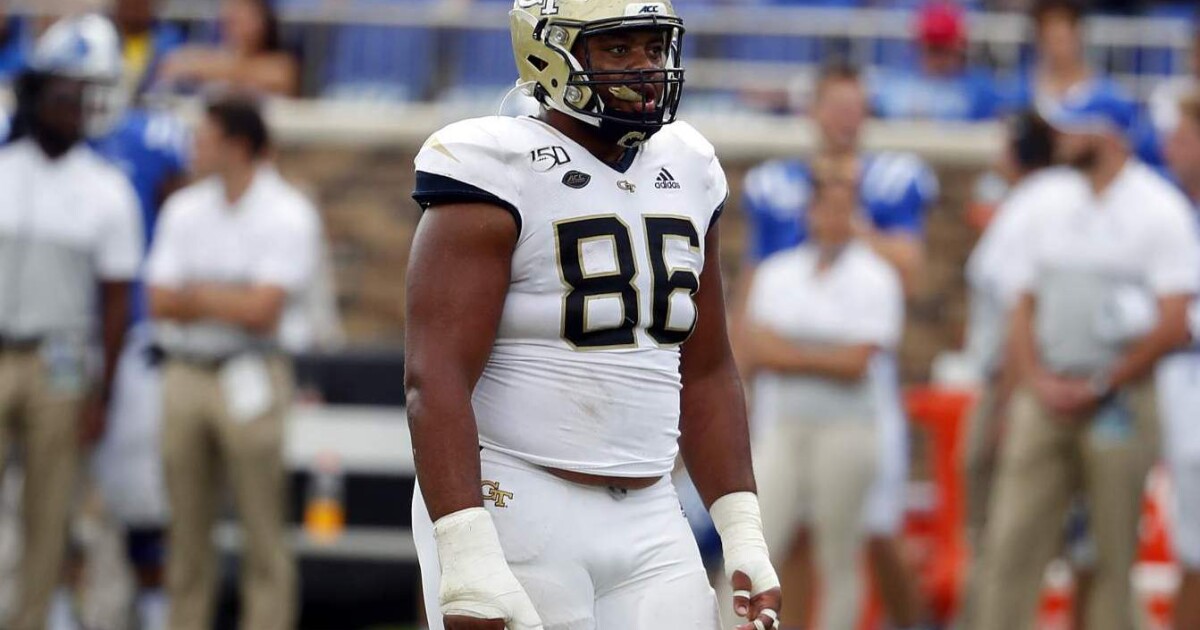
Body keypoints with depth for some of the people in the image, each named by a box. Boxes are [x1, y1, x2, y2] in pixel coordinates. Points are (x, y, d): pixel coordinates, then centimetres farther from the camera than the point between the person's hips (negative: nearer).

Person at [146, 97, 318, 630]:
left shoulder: (288, 216, -4)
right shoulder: (184, 210, 12)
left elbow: (263, 311, -12)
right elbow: (161, 304, 6)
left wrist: (196, 294, -1)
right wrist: (229, 302, -6)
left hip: (250, 379, -5)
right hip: (185, 375, 5)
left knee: (263, 533, -6)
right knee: (187, 531, 7)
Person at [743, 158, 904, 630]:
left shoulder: (874, 279, 1)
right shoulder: (776, 273, 13)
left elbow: (855, 363, -8)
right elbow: (758, 350, 3)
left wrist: (790, 354, -4)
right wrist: (824, 358, -7)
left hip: (845, 429, -3)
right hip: (780, 429, 3)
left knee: (839, 560, 1)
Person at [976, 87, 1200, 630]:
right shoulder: (1052, 203, 12)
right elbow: (1025, 306, 15)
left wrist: (1100, 388, -9)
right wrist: (1038, 382, -1)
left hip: (1120, 398, -5)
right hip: (1045, 397, 5)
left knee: (1114, 552, -1)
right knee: (1010, 539, -2)